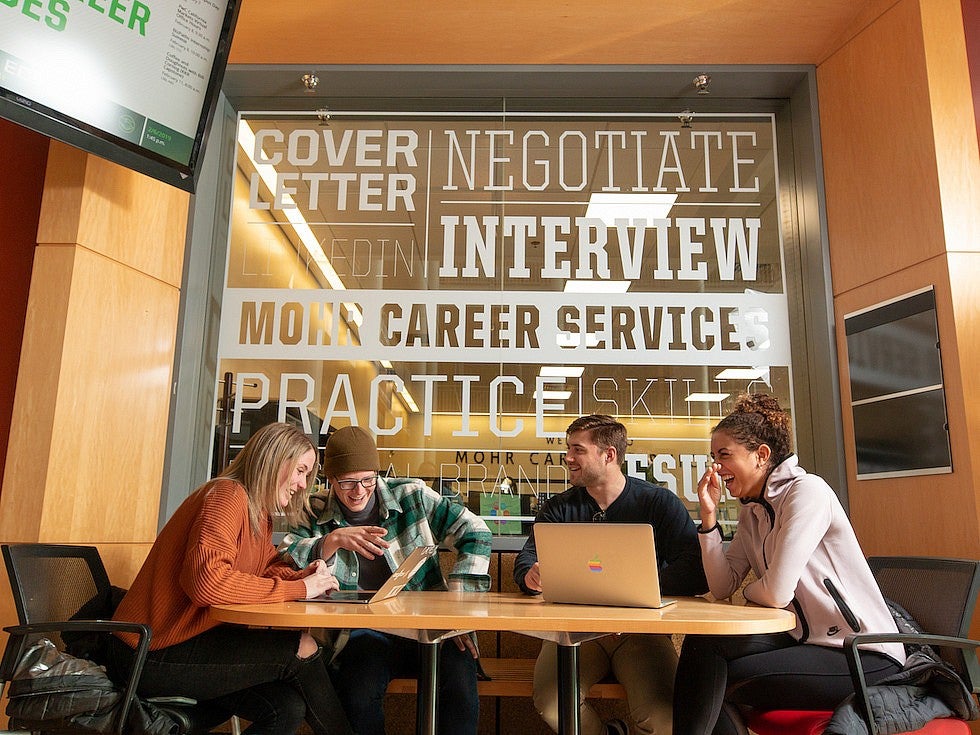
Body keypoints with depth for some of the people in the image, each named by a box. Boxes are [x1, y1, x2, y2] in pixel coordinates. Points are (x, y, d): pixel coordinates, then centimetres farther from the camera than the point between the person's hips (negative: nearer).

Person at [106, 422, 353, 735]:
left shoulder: (260, 514, 12)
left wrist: (304, 577, -9)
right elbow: (207, 581, -30)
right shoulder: (228, 495, -17)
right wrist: (297, 589, -24)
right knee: (301, 646, -15)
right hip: (153, 656, -9)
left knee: (288, 708, -10)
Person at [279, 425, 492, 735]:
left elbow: (475, 533, -1)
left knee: (459, 683, -29)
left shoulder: (411, 495, 2)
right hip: (364, 634, 1)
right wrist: (332, 541, -23)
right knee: (358, 692, -31)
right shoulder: (315, 514, 5)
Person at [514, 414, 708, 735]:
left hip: (642, 628, -2)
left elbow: (697, 570, -8)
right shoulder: (558, 508, 11)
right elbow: (527, 560, 0)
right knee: (550, 703, -25)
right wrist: (532, 576, -24)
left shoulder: (659, 502, 3)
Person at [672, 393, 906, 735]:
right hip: (807, 641, 7)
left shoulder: (807, 490, -16)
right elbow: (722, 587, 0)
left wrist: (749, 591, -1)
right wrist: (709, 514, -6)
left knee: (716, 681, -15)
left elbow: (776, 592, -23)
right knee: (702, 642, -10)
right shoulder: (751, 512, 8)